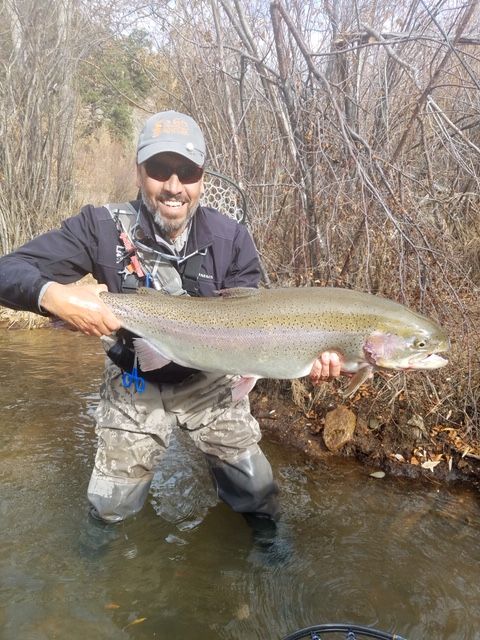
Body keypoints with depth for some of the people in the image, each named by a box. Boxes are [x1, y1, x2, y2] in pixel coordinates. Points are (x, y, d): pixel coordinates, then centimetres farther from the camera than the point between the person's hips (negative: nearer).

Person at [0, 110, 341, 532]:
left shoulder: (231, 239, -15)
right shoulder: (103, 228, -19)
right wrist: (53, 294, -43)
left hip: (209, 381, 1)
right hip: (134, 384, 0)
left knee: (255, 491, 7)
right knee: (111, 506, 12)